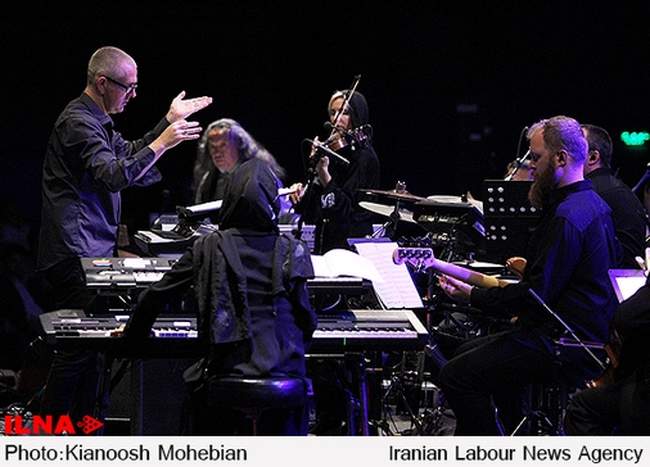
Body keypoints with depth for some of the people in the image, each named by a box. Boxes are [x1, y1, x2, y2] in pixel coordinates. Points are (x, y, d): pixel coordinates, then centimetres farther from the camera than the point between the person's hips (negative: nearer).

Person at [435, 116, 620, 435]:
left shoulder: (568, 217, -20)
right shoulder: (593, 203, 13)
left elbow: (537, 294, -22)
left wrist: (473, 296, -15)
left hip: (565, 347, -11)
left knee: (457, 375, -15)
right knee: (469, 353, 23)